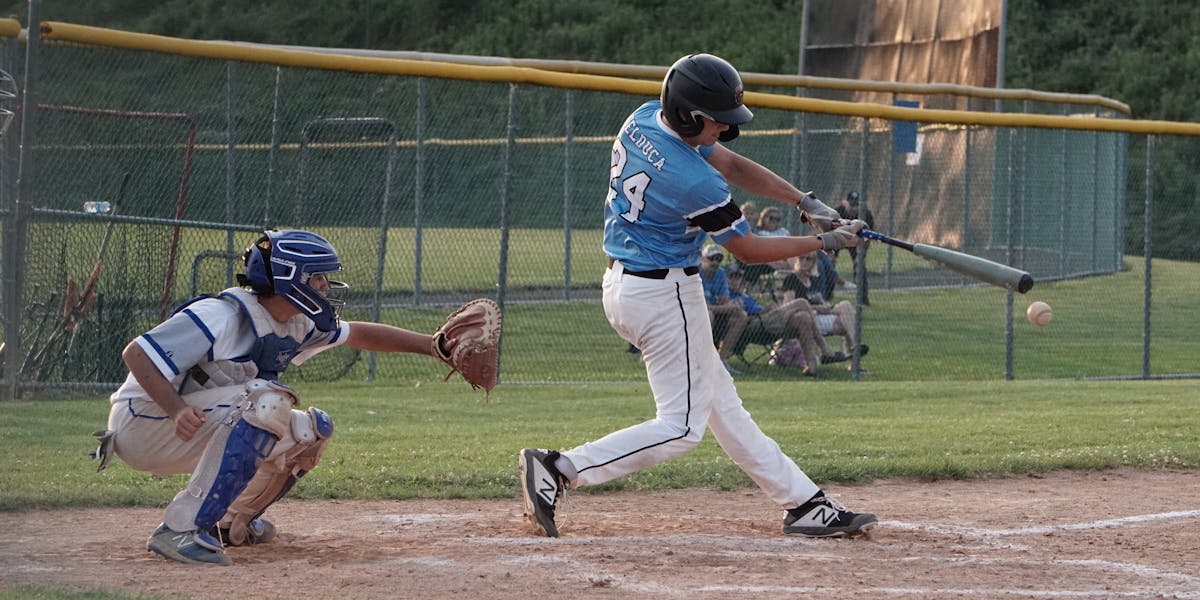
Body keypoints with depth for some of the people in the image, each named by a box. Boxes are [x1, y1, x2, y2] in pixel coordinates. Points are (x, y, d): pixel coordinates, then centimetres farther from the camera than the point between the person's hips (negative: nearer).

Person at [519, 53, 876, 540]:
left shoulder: (644, 119, -2)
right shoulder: (696, 183, -28)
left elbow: (730, 163, 7)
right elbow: (749, 249, -13)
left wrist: (805, 202, 1)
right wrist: (824, 242, -2)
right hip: (665, 295, -10)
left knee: (720, 403, 14)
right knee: (682, 425, -3)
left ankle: (804, 503, 22)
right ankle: (559, 470, -11)